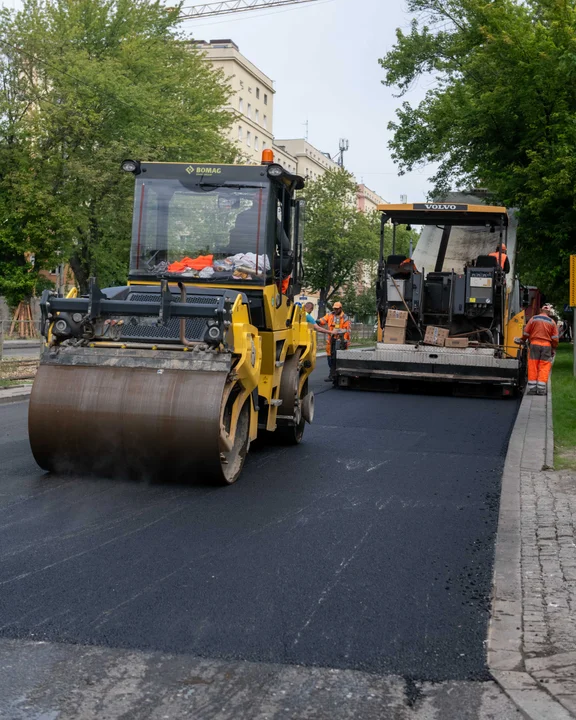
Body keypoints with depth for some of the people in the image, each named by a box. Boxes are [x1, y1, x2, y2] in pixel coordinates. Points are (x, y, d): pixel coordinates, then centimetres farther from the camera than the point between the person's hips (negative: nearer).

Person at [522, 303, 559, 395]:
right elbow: (555, 338, 5)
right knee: (544, 367, 3)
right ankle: (541, 389, -2)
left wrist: (523, 340, 22)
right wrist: (554, 349, 15)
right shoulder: (552, 322, 4)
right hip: (546, 346, 0)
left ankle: (532, 388, 4)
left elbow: (526, 333, 4)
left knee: (533, 367, 3)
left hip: (534, 344, 0)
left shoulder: (533, 319, 2)